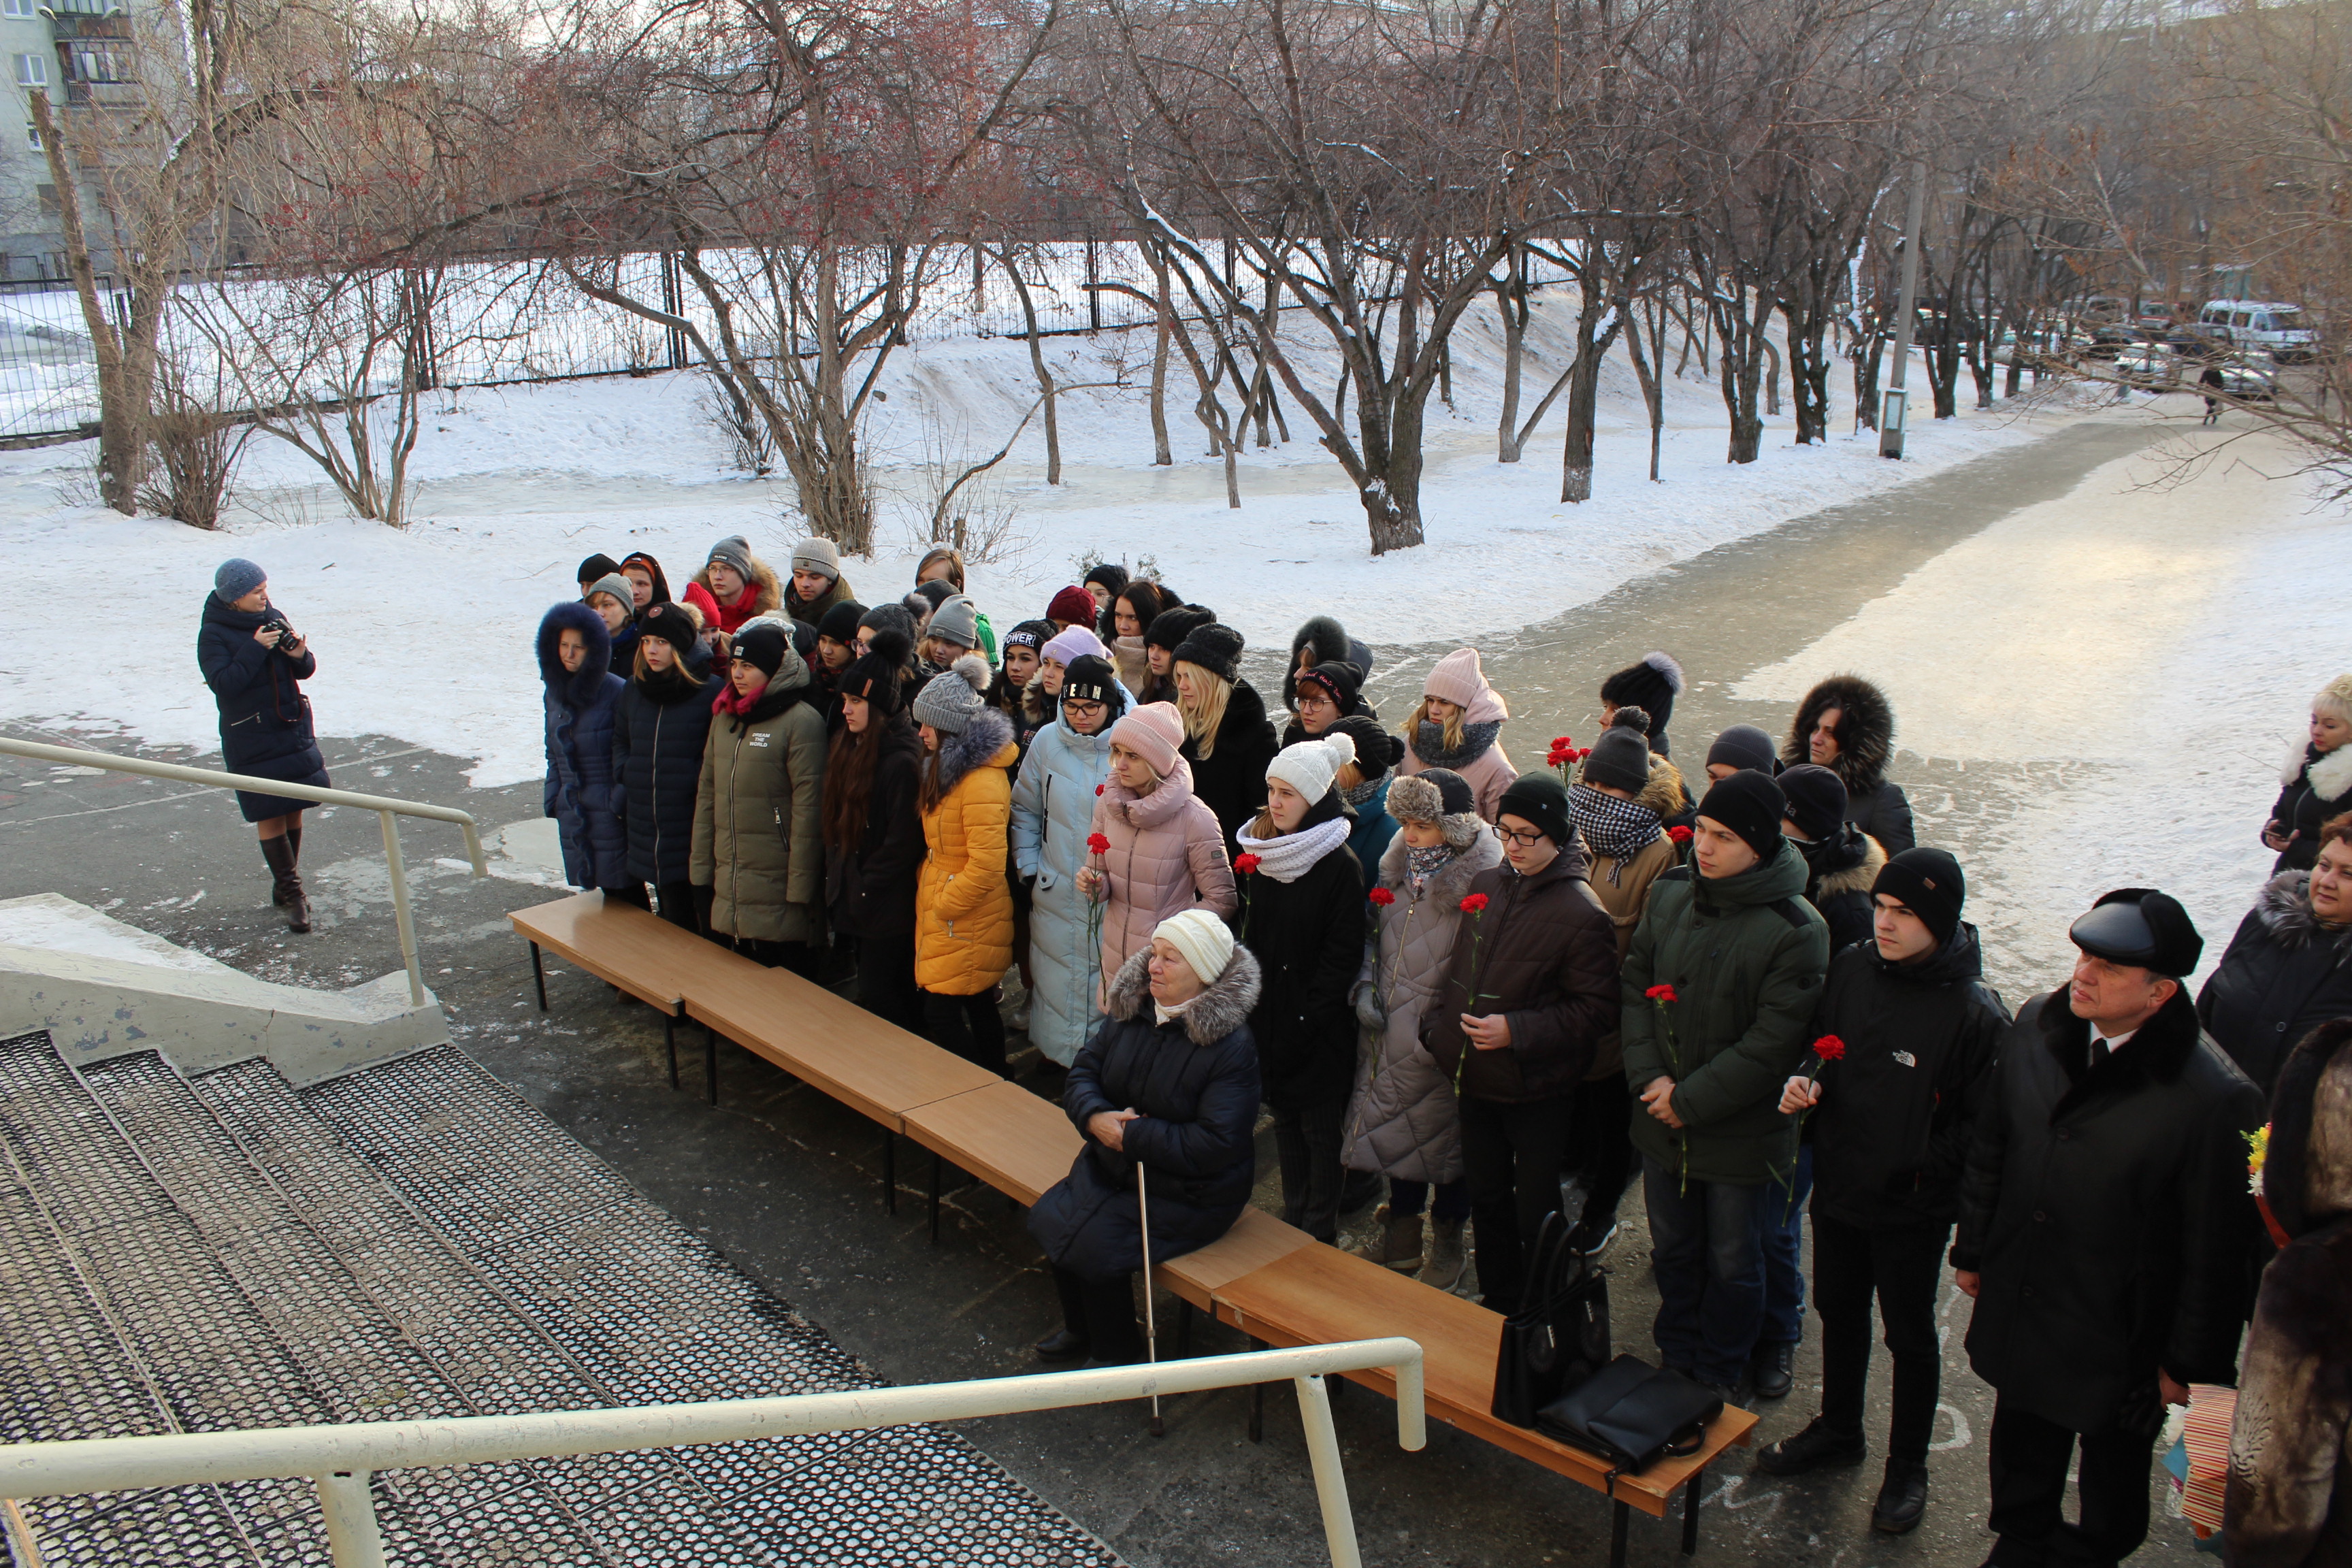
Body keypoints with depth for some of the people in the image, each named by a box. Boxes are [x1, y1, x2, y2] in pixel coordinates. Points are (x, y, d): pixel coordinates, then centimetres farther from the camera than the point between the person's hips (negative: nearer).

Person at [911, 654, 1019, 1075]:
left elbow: (986, 864, -25)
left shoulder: (982, 780, -22)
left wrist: (943, 905, -16)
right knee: (979, 1008, 16)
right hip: (941, 910, 10)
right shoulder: (948, 767, 12)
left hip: (966, 922, -10)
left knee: (942, 1013, -6)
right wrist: (927, 890, 11)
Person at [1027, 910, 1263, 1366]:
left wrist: (1130, 1135, -23)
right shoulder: (1131, 1011, -1)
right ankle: (1081, 1330, 18)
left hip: (1189, 1194, -7)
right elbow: (1083, 1074, 6)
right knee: (1048, 1220, -9)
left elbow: (1213, 1145, -26)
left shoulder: (1232, 1047, -21)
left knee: (1095, 1247, -19)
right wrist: (1095, 1117, -17)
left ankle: (1115, 1354, 9)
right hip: (1115, 1165, 7)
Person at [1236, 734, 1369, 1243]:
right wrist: (1252, 1000, 3)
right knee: (1284, 1119, 17)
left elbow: (1342, 957, -16)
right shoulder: (1261, 853, 3)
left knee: (1320, 1129, 6)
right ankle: (1293, 1219, 32)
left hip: (1319, 1027, -6)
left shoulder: (1340, 867, -17)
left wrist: (1305, 1019, -17)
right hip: (1269, 1013, 6)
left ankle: (1320, 1233, 20)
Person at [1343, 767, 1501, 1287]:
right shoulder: (1398, 864, 2)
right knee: (1396, 1127, 17)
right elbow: (1375, 934, 13)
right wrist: (1365, 988, 0)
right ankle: (1399, 1236, 36)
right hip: (1390, 1030, 6)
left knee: (1444, 1134, 11)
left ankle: (1447, 1244, 32)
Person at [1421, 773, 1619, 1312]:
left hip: (1537, 1090, -6)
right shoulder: (1485, 885, 2)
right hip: (1476, 1078, 6)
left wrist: (1516, 1031, -25)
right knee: (1486, 1199, 21)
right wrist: (1437, 1025, 4)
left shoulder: (1582, 914, -18)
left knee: (1536, 1212, 9)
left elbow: (1595, 1010, -18)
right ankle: (1497, 1304, 39)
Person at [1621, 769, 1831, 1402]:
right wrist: (1649, 1076, -11)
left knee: (1732, 1265, 15)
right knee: (1673, 1249, 22)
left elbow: (1774, 1042, -21)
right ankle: (1675, 1357, 43)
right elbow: (1635, 985, 1)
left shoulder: (1795, 930, -20)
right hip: (1661, 1120, 5)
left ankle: (1721, 1376, 36)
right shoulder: (1670, 894, -3)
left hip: (1741, 1131, -5)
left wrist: (1691, 1100, -18)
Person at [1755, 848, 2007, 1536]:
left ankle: (1907, 1468, 35)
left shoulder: (1974, 1011, -22)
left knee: (1910, 1335, 14)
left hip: (1912, 1210, -5)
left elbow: (1984, 1125, -19)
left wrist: (1918, 1167, -24)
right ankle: (1839, 1430, 46)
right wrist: (1806, 1082, -9)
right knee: (1839, 1312, 23)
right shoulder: (1850, 969, -6)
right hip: (1838, 1186, 5)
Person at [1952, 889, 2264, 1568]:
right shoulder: (2037, 1028, -10)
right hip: (2017, 1305, 5)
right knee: (2021, 1449, 27)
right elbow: (1989, 1148, 4)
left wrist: (2189, 1361, -9)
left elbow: (2214, 1250, -17)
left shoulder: (2212, 1099, -27)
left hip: (2119, 1337, -5)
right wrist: (1972, 1249, 11)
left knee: (2113, 1470, 22)